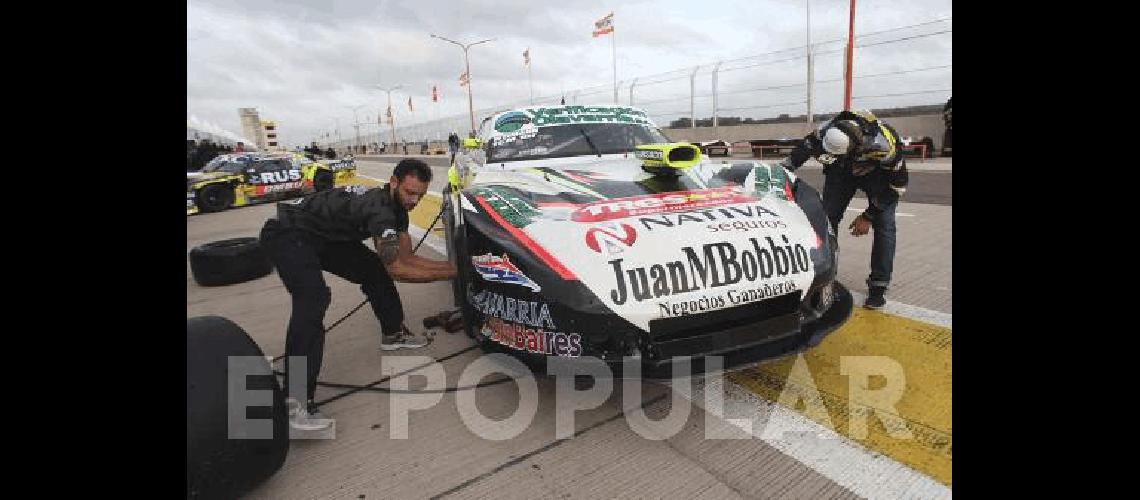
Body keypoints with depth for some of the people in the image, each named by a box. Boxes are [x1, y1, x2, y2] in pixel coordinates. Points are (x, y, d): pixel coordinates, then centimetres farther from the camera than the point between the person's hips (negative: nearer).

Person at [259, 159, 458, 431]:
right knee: (313, 298, -28)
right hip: (286, 234, -10)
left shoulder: (396, 207, 0)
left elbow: (406, 258, 0)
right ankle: (296, 401, -30)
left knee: (375, 270, 12)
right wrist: (444, 274, -22)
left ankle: (393, 333, 33)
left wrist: (449, 265, -7)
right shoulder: (379, 209, -28)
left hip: (326, 236, 10)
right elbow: (396, 269, -26)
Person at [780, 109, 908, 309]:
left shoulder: (882, 145, -39)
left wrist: (868, 216, -22)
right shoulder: (824, 131, -34)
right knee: (827, 219, -5)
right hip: (842, 171, 3)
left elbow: (897, 184, -25)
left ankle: (878, 285, -7)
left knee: (884, 224, -16)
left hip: (880, 172, -3)